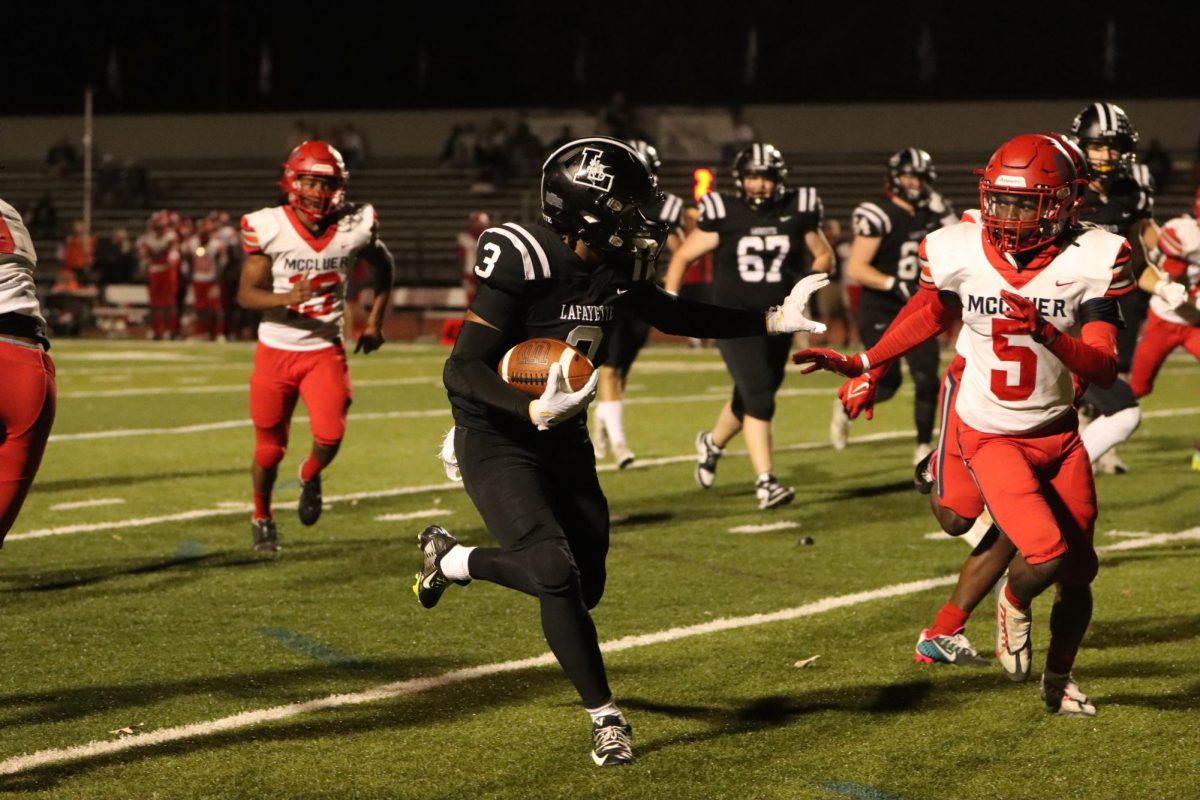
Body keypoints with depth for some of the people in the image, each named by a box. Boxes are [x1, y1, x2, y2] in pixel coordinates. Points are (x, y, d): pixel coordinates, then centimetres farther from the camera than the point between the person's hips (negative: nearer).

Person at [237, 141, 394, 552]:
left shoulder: (355, 225, -8)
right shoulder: (268, 227, -14)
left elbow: (383, 266, 14)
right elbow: (246, 294, -14)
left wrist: (375, 321, 11)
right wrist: (288, 298, -32)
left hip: (325, 351, 1)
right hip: (276, 350, -1)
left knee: (329, 438, -18)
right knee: (270, 449, 8)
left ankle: (310, 476, 19)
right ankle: (262, 517, 37)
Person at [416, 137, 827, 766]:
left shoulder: (615, 267, -3)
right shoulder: (524, 262, -26)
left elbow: (672, 315, 16)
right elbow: (463, 370, -27)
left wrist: (774, 320, 10)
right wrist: (534, 410, -43)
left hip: (563, 439, 8)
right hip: (497, 442, -8)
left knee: (584, 584, 10)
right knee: (557, 573, -20)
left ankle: (450, 558, 35)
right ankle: (604, 715, 1)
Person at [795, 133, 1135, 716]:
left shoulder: (1088, 261, -17)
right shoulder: (959, 254, -14)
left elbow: (1104, 372, -21)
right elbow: (934, 315, 10)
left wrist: (1046, 333, -36)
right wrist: (860, 364, 11)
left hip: (1060, 434, 2)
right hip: (991, 437, -2)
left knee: (1079, 569, 11)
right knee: (1046, 554, -22)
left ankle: (1058, 679, 39)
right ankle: (1014, 604, 15)